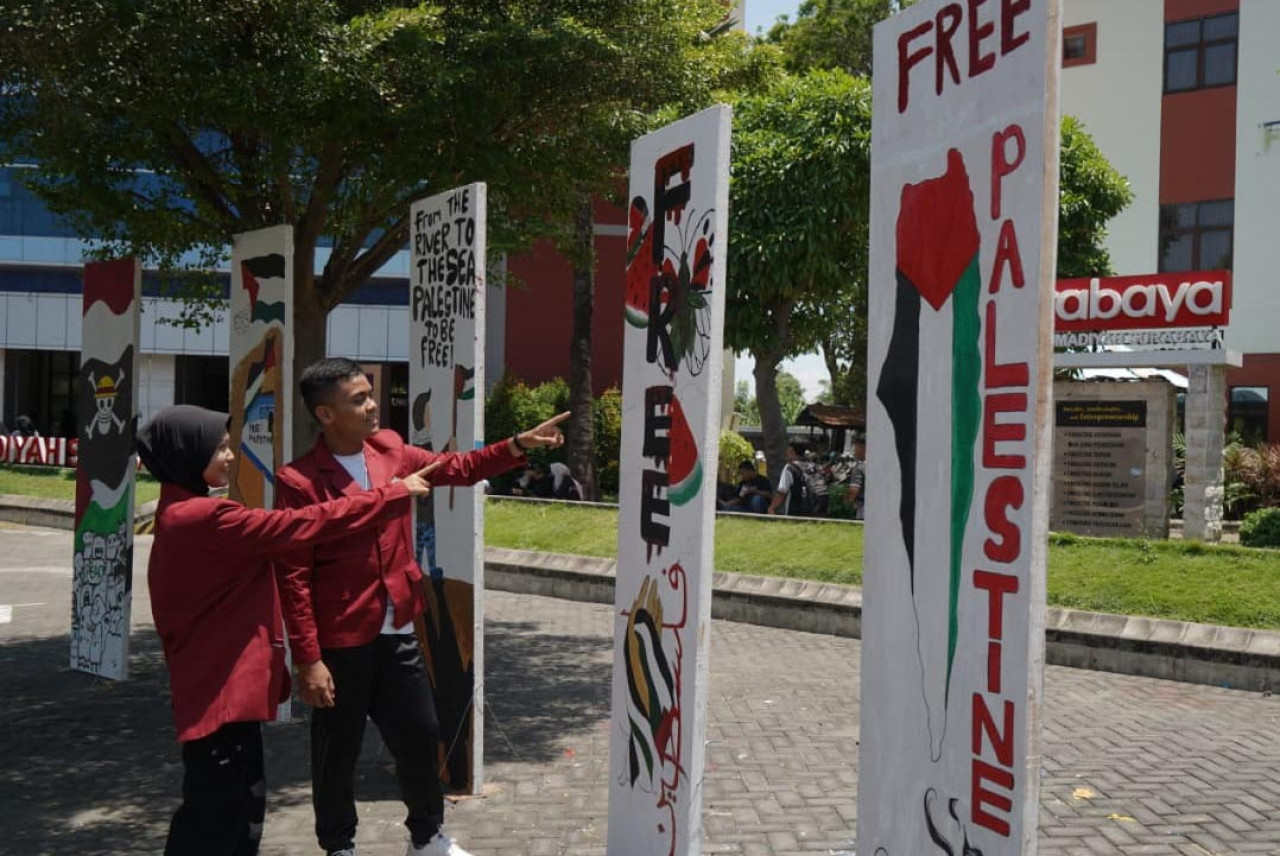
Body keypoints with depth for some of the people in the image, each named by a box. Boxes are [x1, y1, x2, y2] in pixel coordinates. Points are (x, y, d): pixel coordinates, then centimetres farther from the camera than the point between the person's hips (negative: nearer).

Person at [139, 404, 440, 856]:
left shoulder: (181, 515, 12)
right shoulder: (204, 517, -21)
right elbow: (304, 524, -20)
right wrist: (395, 494, -13)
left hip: (224, 685, 10)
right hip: (220, 690, -10)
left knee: (241, 805, 17)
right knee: (215, 816, -1)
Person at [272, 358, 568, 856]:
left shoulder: (392, 452, 3)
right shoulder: (299, 482, -16)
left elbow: (459, 468, 16)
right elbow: (293, 578, -16)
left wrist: (519, 445, 3)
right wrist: (308, 661, -17)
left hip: (398, 634, 6)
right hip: (339, 644, -5)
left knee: (422, 736, 16)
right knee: (337, 754, 11)